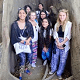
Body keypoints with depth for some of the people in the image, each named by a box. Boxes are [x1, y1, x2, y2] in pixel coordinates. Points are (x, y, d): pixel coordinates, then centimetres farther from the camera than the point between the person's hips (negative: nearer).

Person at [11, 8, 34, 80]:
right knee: (23, 57, -20)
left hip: (27, 43, 4)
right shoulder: (14, 24, -3)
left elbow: (32, 34, 5)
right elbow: (14, 36, -7)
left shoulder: (28, 25, 7)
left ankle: (24, 68, 33)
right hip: (18, 43, -4)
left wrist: (28, 40, -16)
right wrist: (23, 42, -16)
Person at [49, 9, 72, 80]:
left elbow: (68, 36, -10)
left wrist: (62, 43, -13)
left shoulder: (69, 24, -7)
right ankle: (53, 69, 33)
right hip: (57, 42, 3)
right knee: (55, 56, 11)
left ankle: (59, 73, 21)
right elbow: (55, 34, 5)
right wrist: (58, 42, -8)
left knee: (63, 59, 4)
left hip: (65, 43, -3)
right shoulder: (57, 24, 7)